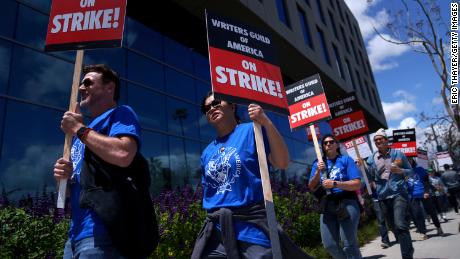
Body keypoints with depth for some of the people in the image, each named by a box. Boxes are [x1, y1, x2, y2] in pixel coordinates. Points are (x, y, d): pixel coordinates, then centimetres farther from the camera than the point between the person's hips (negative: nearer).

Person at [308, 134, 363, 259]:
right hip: (327, 205, 4)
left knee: (349, 244, -5)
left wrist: (335, 184, -19)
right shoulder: (318, 163, 12)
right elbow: (311, 187, 7)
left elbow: (357, 184, -7)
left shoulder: (346, 160, 1)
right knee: (329, 245, 5)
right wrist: (318, 171, -9)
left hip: (347, 203, -4)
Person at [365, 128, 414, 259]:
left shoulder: (398, 154, 2)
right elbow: (370, 178, 10)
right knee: (393, 227, 14)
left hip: (399, 193, -3)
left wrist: (400, 171, -13)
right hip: (383, 196, 4)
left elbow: (411, 172, 8)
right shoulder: (371, 159, 6)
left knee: (400, 225, -17)